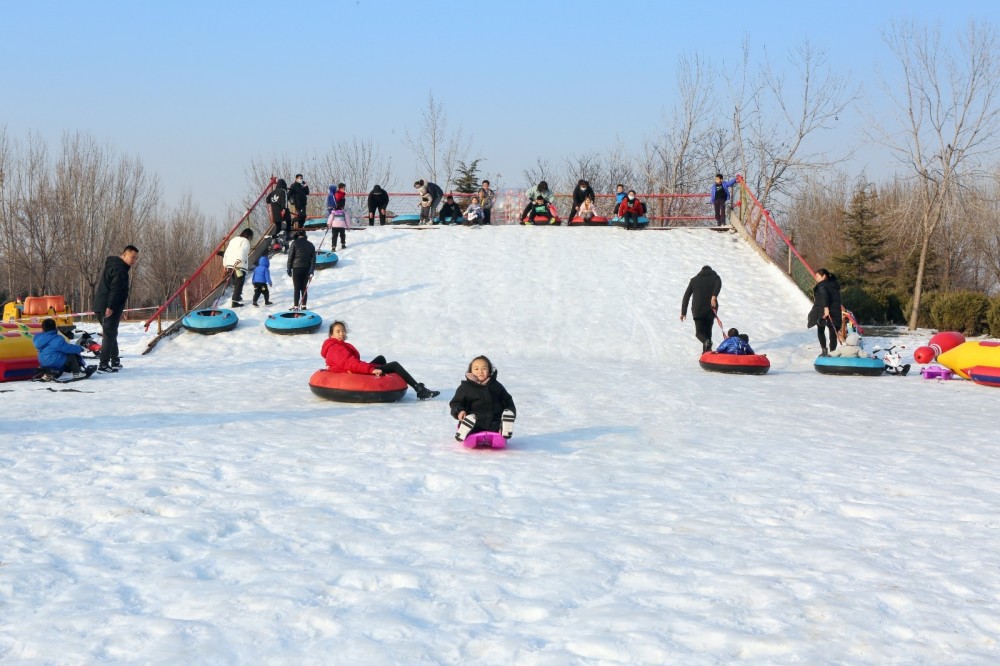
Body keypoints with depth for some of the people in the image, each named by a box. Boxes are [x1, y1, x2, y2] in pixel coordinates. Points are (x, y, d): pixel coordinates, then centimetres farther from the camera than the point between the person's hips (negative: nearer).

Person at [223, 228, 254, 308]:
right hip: (240, 265, -7)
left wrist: (225, 263, 27)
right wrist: (238, 260, -38)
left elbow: (227, 252, 20)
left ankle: (237, 297, 38)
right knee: (239, 283, -2)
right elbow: (242, 251, -23)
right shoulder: (245, 241, -4)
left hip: (230, 265, 7)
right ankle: (235, 302, -8)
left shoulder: (233, 239, 19)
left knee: (235, 282, 23)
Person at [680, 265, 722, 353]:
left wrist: (683, 312, 13)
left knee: (699, 332, 2)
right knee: (708, 331, 14)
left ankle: (706, 341, -29)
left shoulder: (694, 280, 16)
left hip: (697, 310, 0)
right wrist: (714, 296, -32)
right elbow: (718, 284, -16)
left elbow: (686, 297, 11)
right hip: (710, 310, 0)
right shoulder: (715, 277, 11)